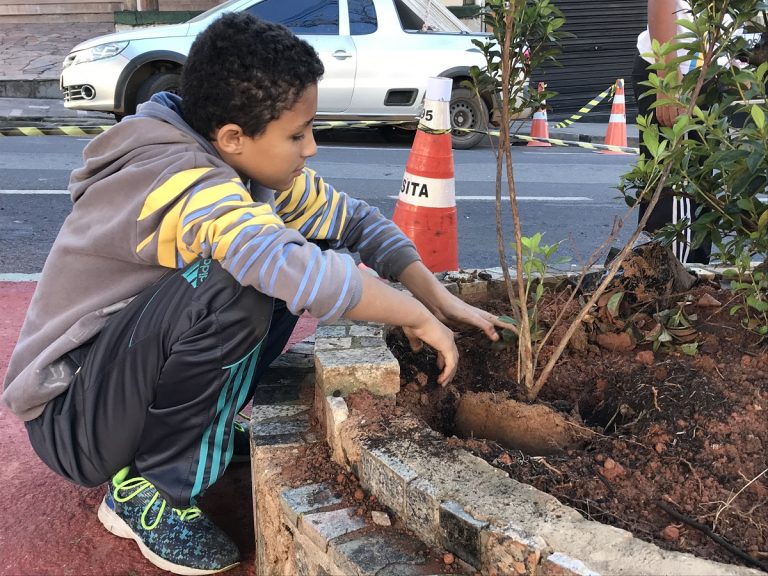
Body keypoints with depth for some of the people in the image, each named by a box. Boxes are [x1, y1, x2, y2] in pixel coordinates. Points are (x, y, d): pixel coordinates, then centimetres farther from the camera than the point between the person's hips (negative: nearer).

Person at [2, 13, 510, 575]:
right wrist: (417, 318, -29)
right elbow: (301, 273, -45)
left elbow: (356, 219, 3)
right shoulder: (188, 185, -30)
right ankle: (147, 490, -12)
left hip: (133, 378, 8)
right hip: (70, 418, -8)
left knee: (292, 259, -4)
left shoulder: (253, 164, -4)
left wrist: (442, 301, -7)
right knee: (233, 290, -33)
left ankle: (207, 428, 7)